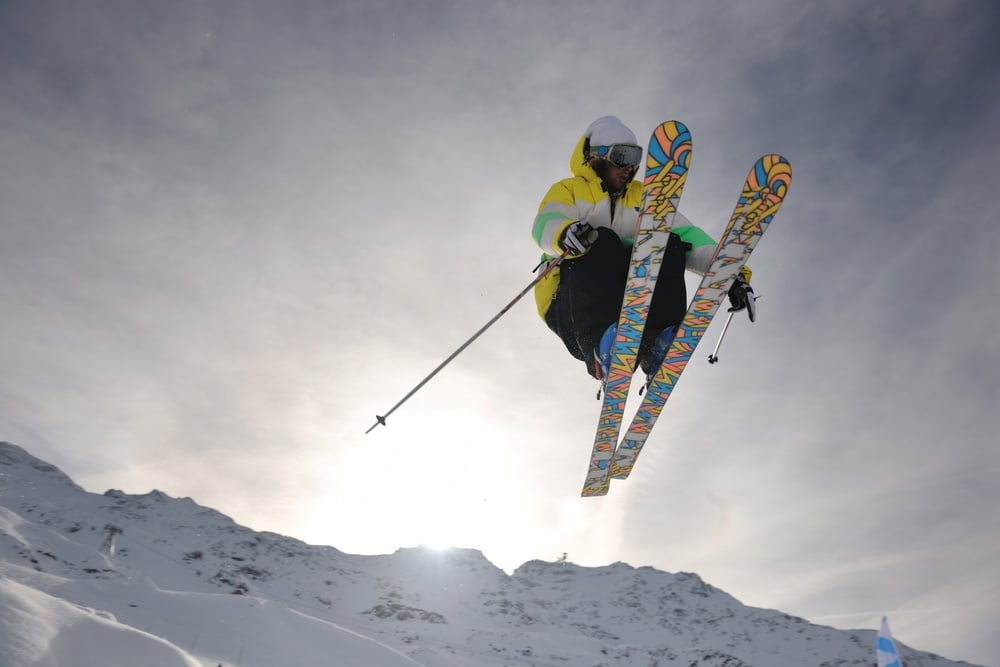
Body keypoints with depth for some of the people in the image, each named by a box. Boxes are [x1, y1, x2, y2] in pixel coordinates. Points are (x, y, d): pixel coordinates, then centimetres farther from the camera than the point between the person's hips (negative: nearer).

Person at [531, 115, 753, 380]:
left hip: (630, 309, 4)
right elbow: (544, 226, -13)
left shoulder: (643, 197, 22)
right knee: (603, 242, -29)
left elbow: (687, 235, 9)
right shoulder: (567, 191, 10)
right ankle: (602, 348, -48)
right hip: (568, 308, -3)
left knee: (669, 244, -16)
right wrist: (564, 234, -38)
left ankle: (657, 343, -37)